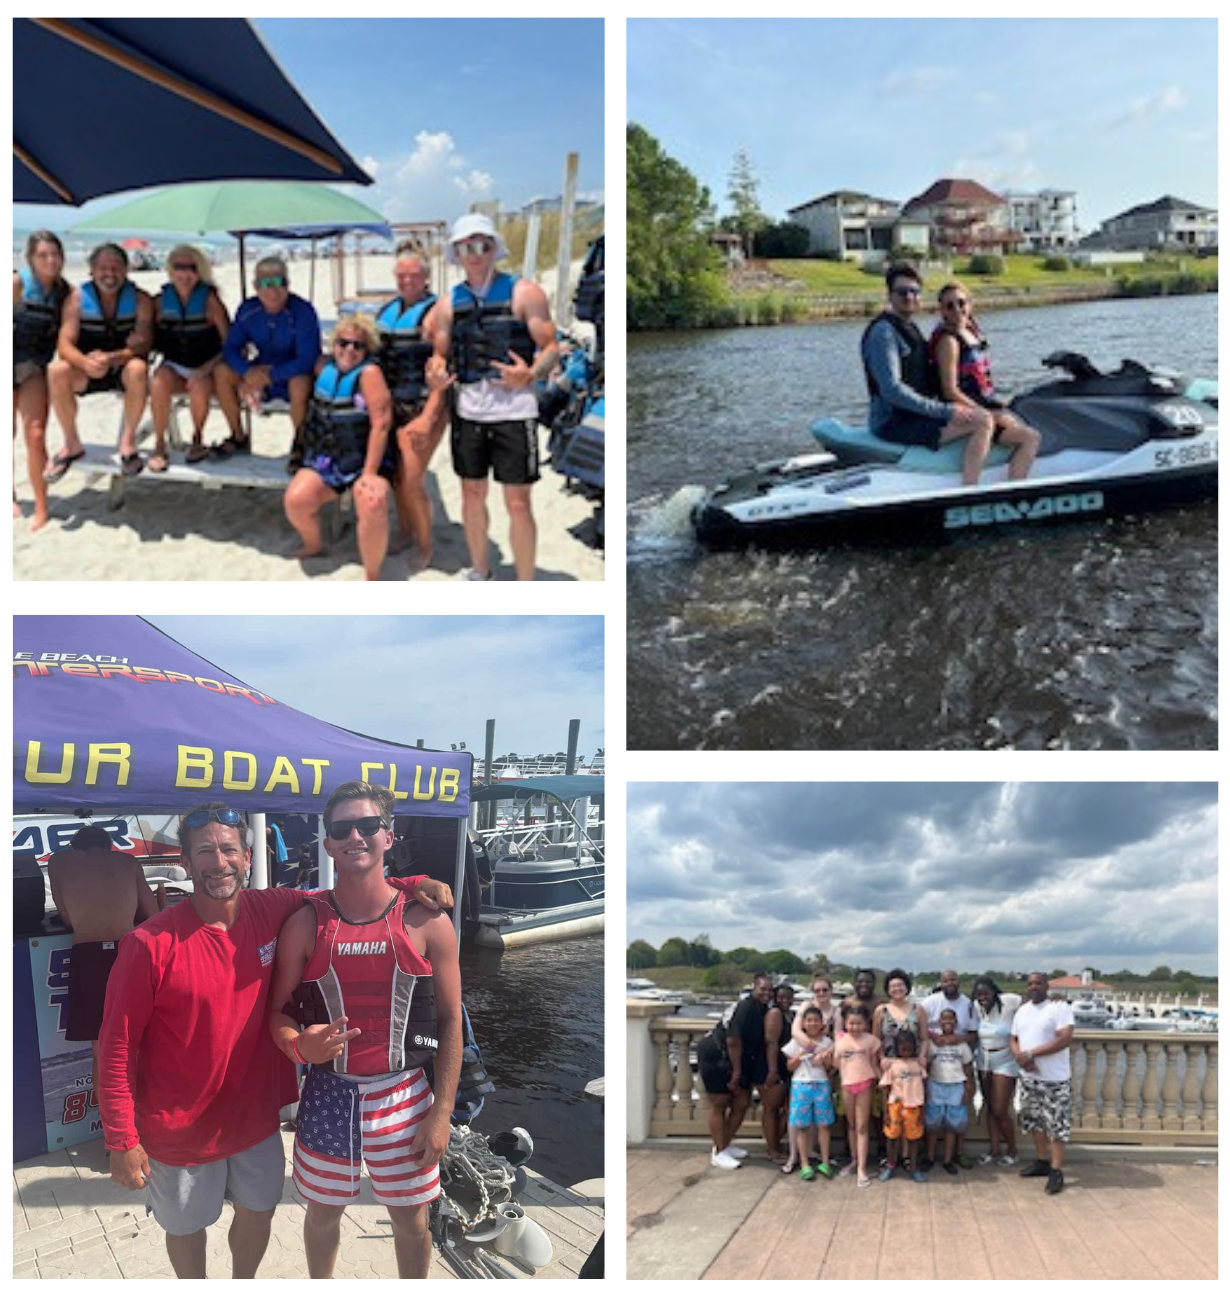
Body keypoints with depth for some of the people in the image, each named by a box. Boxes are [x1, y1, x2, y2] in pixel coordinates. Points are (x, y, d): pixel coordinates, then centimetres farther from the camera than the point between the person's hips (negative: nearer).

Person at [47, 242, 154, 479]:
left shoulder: (140, 299, -6)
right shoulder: (78, 298, -4)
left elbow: (144, 343, -17)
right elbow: (65, 344, -11)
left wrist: (112, 358, -37)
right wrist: (85, 363, -36)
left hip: (124, 369, -1)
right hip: (87, 372, 2)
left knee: (138, 369, -36)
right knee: (56, 370, -29)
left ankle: (128, 440, -20)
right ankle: (71, 444, -12)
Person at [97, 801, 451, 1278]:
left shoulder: (272, 911, -11)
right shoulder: (152, 944, -23)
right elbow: (118, 1047, -17)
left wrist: (412, 885, -12)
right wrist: (123, 1142, -15)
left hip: (255, 1116, 4)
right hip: (180, 1131, -4)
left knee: (258, 1212, 23)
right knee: (186, 1226, 19)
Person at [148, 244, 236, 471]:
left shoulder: (209, 300, -9)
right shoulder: (161, 301, 0)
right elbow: (153, 341, 9)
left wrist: (205, 369, -22)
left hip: (206, 368, -2)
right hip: (174, 367, 2)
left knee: (199, 388, -35)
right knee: (158, 384, -31)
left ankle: (198, 439, -4)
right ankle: (159, 445, -16)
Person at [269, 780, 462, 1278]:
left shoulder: (426, 922, -7)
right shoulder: (305, 924, -4)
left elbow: (450, 1021, -3)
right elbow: (278, 1011, 1)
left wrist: (441, 1111, -7)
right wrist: (300, 1046, -22)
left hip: (404, 1094, -1)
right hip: (328, 1092, 1)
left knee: (411, 1218, 12)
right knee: (322, 1212, 18)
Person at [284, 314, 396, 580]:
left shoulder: (369, 373, -12)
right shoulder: (324, 367, 6)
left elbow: (381, 424, -17)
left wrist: (370, 473, -20)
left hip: (366, 461, -5)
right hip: (326, 460, 5)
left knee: (372, 505, -34)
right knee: (296, 499, -20)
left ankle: (372, 578, -16)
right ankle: (313, 546, 14)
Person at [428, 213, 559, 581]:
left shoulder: (523, 293, -1)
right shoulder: (450, 303, 11)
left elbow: (550, 347, -4)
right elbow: (440, 354, 16)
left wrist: (531, 374, -23)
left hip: (513, 409, -4)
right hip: (468, 409, 4)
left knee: (517, 503, -2)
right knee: (472, 494, 12)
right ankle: (480, 574, 29)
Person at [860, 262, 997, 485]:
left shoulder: (909, 327, 18)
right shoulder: (883, 331, -14)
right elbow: (892, 390, -24)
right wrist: (945, 411, -24)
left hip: (913, 415, 10)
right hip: (894, 422, -10)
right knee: (983, 422, -20)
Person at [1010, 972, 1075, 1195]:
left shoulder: (1060, 1007, -12)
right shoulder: (1022, 1011, 10)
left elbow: (1065, 1039, -22)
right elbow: (1014, 1039, 15)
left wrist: (1031, 1054, -21)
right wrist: (1019, 1056, -9)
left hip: (1054, 1079, -7)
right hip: (1029, 1077, 7)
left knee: (1056, 1125, -4)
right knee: (1035, 1120, 15)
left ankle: (1056, 1171, 2)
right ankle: (1042, 1162, 29)